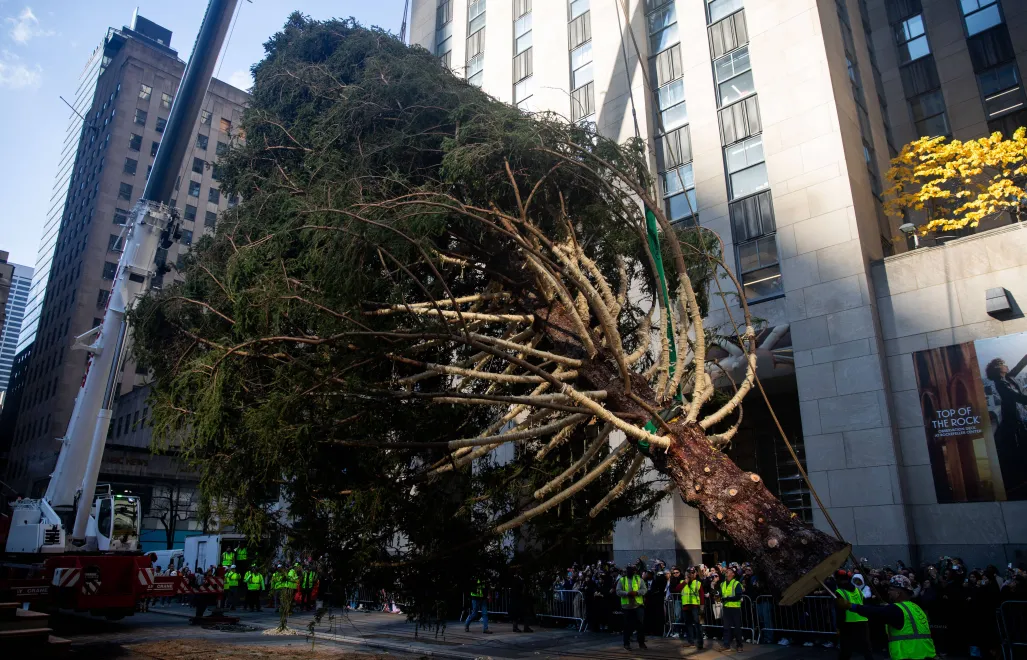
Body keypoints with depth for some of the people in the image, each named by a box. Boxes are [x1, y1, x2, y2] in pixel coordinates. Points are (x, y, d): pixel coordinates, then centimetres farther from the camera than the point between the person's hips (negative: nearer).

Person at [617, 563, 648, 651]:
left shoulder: (639, 579, 9)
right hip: (627, 605, 0)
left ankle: (641, 643, 9)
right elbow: (618, 591, -4)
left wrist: (636, 592, -18)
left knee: (641, 624, -2)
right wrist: (627, 593, -19)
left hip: (638, 605, 0)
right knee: (627, 625, 6)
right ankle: (627, 643, 17)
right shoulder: (621, 580, 6)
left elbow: (644, 590, 0)